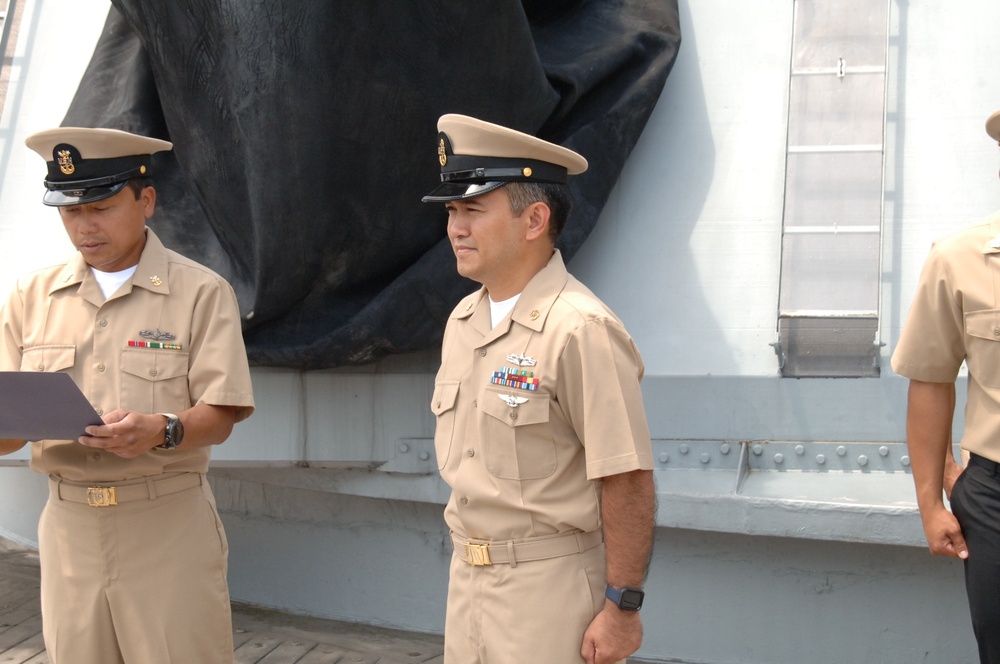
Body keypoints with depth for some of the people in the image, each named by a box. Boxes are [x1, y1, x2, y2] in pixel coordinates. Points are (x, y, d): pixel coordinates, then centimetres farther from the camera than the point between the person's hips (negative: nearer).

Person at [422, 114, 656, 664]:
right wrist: (467, 560, 16)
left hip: (552, 585, -7)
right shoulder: (462, 322, 8)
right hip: (467, 575, 7)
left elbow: (628, 481, -19)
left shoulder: (580, 330, -18)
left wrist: (622, 606, -18)